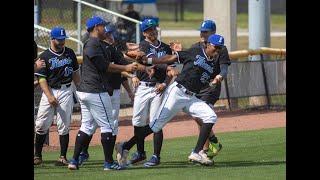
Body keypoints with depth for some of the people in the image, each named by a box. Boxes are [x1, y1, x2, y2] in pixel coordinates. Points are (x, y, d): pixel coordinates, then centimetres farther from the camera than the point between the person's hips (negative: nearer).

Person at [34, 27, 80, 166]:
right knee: (41, 124, -3)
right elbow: (42, 78, -8)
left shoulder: (70, 53, 8)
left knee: (64, 125, -2)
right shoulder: (45, 56, -3)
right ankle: (37, 155, 8)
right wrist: (49, 96, -18)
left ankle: (63, 157, 0)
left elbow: (75, 73, 18)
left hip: (66, 92, 2)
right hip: (50, 91, -2)